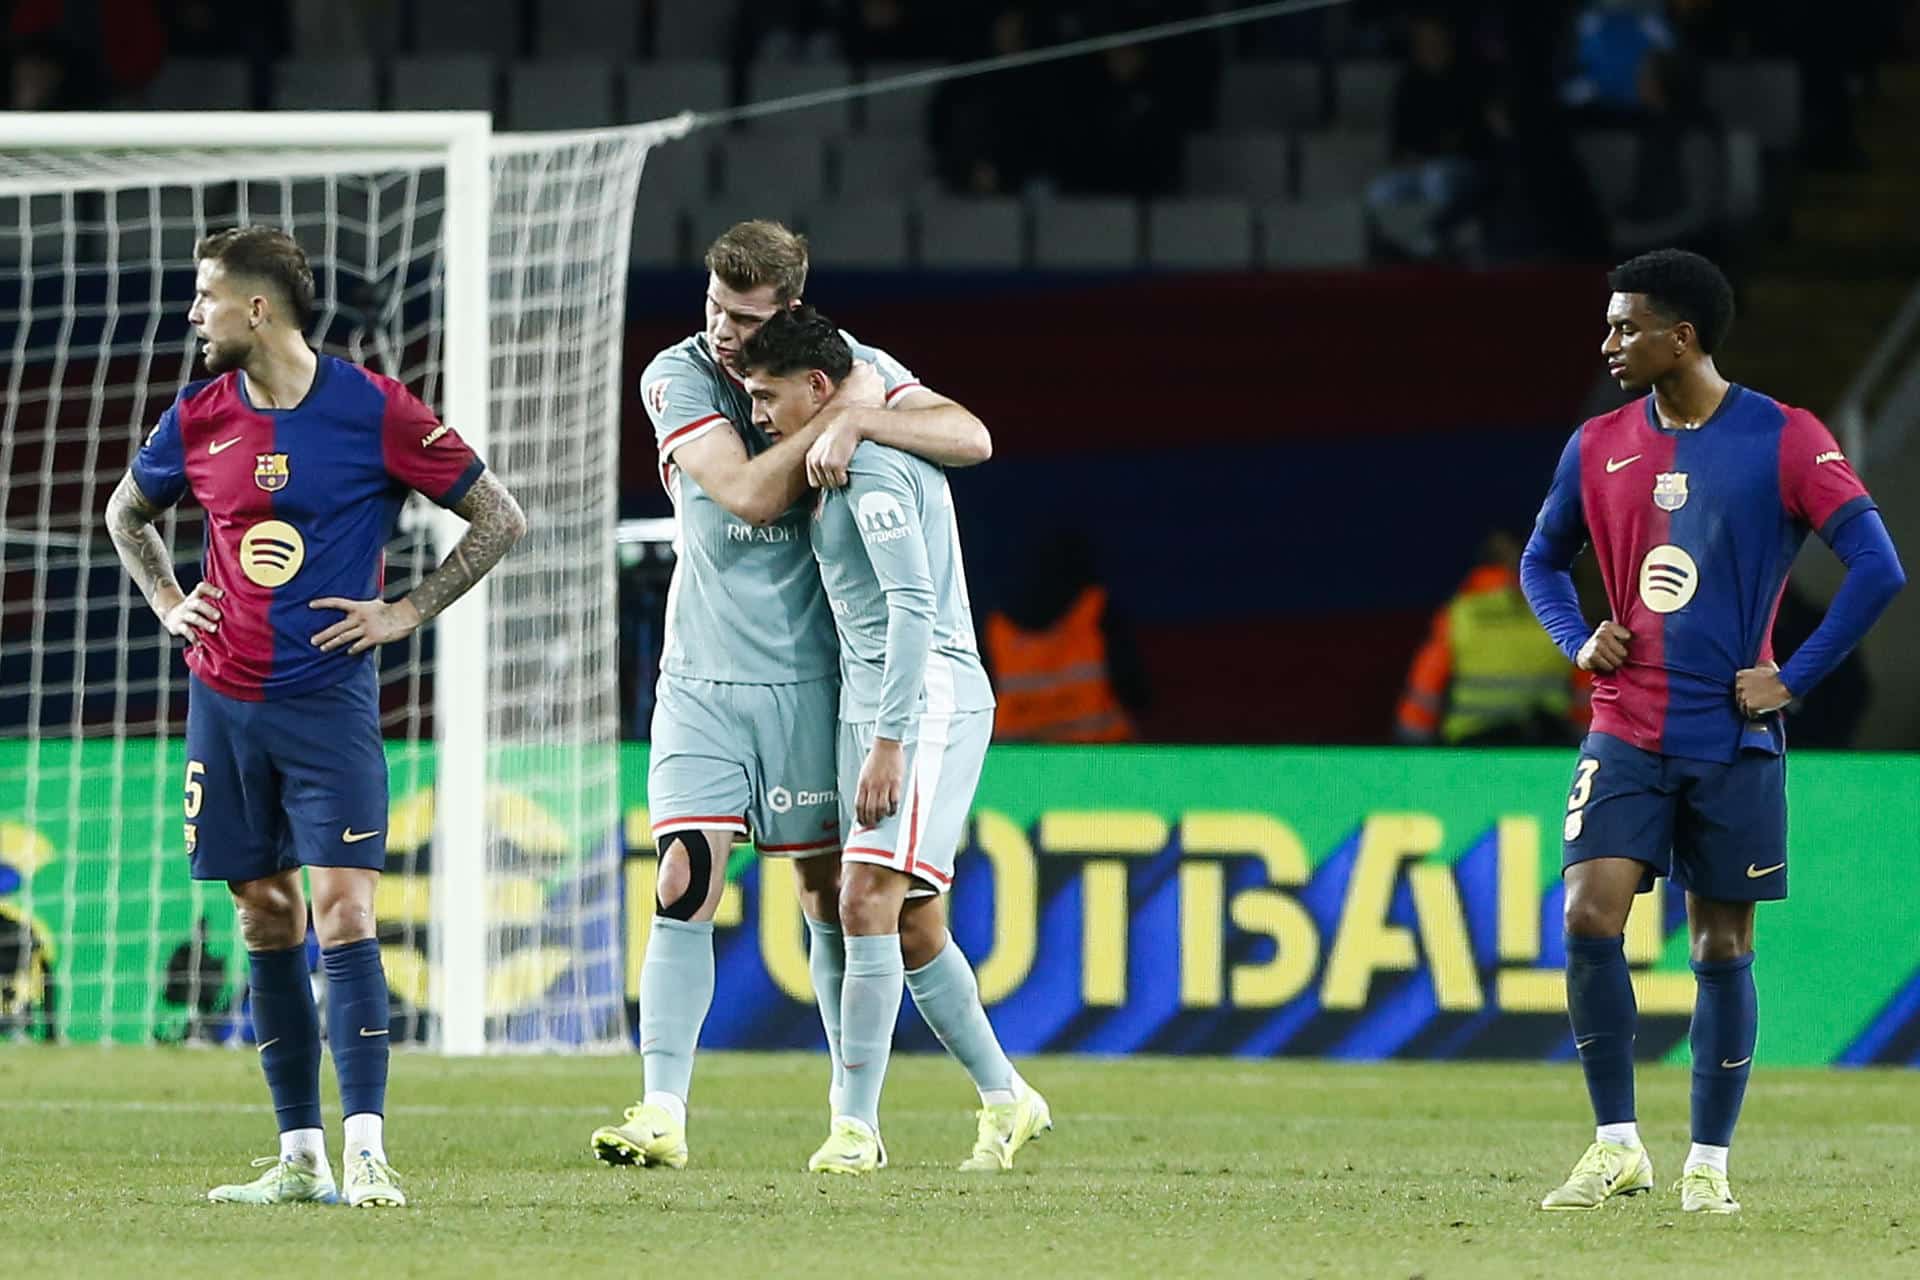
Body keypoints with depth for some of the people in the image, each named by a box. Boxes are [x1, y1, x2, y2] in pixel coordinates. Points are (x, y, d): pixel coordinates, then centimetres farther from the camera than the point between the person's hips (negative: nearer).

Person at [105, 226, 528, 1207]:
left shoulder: (374, 412, -7)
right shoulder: (198, 419, 6)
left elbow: (499, 519, 1)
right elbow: (126, 514, 26)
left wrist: (405, 614, -3)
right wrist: (168, 604, 12)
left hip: (330, 698, -4)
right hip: (223, 700, 4)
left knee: (342, 912, -12)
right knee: (265, 917, 7)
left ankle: (365, 1152, -14)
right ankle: (300, 1156, 12)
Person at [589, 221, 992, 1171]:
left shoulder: (852, 367, -1)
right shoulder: (678, 376, -4)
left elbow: (971, 440, -12)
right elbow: (748, 492, -16)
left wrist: (856, 418, -24)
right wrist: (835, 411, -15)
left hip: (810, 675, 0)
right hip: (702, 677, 0)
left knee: (830, 894, 6)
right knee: (683, 887, -11)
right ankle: (662, 1113, -12)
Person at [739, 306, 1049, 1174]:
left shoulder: (874, 468, -14)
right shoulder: (856, 460, 18)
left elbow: (913, 605, -21)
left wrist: (889, 742, -24)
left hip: (927, 698, -10)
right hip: (874, 703, 10)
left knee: (870, 901, -17)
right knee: (913, 929, 10)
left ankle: (855, 1124, -20)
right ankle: (1005, 1100, 20)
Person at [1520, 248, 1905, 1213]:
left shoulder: (1784, 441, -7)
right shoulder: (1598, 447, 7)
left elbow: (1877, 568, -10)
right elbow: (1542, 561, 23)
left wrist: (1792, 679, -13)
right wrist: (1577, 641, 4)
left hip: (1734, 742, -3)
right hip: (1626, 731, 3)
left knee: (1722, 948, 4)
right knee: (1590, 918, -14)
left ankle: (1709, 1162, 14)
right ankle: (1617, 1147, -6)